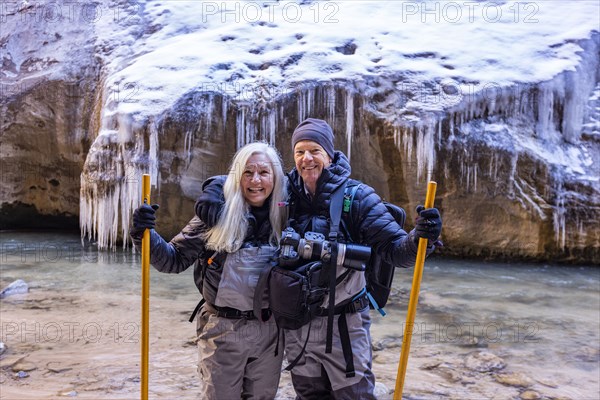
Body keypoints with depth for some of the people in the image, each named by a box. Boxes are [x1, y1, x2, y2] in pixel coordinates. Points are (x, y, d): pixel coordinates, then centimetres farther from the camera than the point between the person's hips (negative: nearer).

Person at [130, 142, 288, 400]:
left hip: (269, 330, 3)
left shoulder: (284, 216, -5)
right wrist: (145, 234, -24)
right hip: (222, 330, -3)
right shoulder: (217, 214, -12)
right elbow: (174, 260, -10)